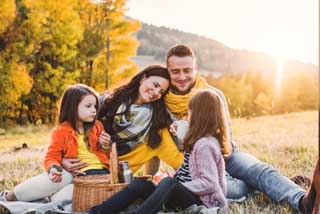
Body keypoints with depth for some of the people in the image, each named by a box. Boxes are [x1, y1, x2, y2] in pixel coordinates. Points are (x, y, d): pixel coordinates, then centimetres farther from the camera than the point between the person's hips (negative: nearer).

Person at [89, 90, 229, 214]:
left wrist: (175, 186, -18)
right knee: (141, 183, -4)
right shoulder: (201, 140, 14)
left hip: (202, 201, -9)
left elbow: (209, 184, -21)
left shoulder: (205, 145, -15)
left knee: (168, 183, -36)